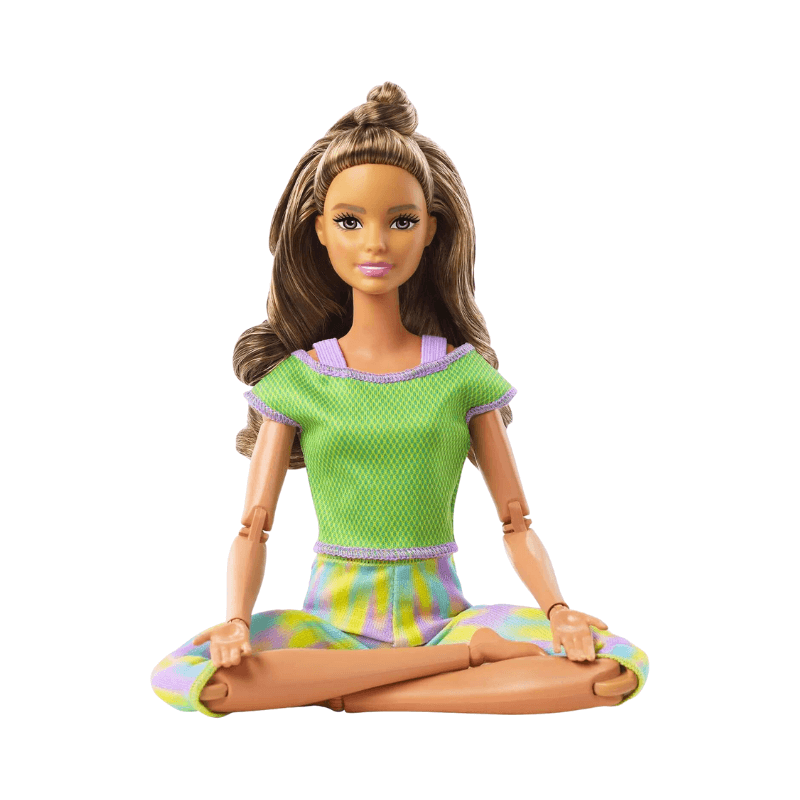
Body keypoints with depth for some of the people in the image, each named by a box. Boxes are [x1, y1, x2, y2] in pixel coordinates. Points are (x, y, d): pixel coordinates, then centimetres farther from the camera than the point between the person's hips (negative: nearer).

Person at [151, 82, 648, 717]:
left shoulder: (464, 373, 3)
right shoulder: (294, 378, 2)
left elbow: (517, 524, 3)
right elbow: (253, 528, -1)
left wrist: (558, 609, -15)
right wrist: (237, 621, -19)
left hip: (439, 611, 0)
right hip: (334, 617, 1)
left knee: (622, 665, -24)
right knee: (179, 677, -30)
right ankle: (471, 656, -18)